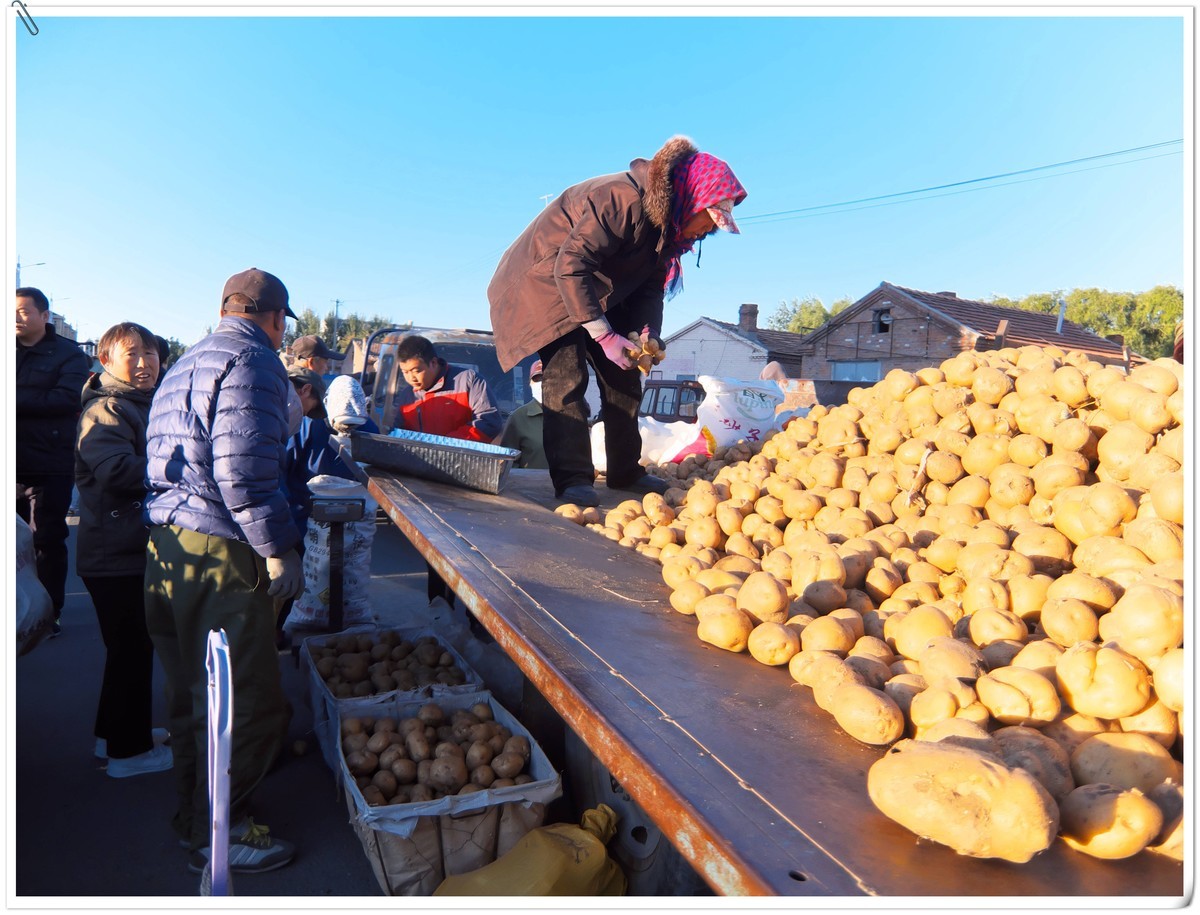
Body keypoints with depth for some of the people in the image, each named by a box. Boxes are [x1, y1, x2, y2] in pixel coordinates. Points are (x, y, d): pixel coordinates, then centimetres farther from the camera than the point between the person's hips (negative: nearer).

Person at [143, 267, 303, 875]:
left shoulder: (186, 363, 20)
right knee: (246, 699, 3)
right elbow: (242, 469, -22)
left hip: (164, 545, 10)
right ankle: (219, 835, 16)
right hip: (219, 552, -10)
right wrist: (278, 548, -17)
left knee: (192, 691, 21)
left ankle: (194, 811, 36)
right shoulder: (253, 361, -11)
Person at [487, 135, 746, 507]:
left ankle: (625, 471, 11)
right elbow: (570, 267, -35)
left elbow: (650, 286, 1)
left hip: (598, 291, 9)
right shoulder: (625, 201, -31)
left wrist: (646, 331, -17)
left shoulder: (665, 224, -3)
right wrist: (606, 337, -35)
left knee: (623, 376, 4)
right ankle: (573, 478, -17)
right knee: (567, 375, -20)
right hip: (547, 280, -9)